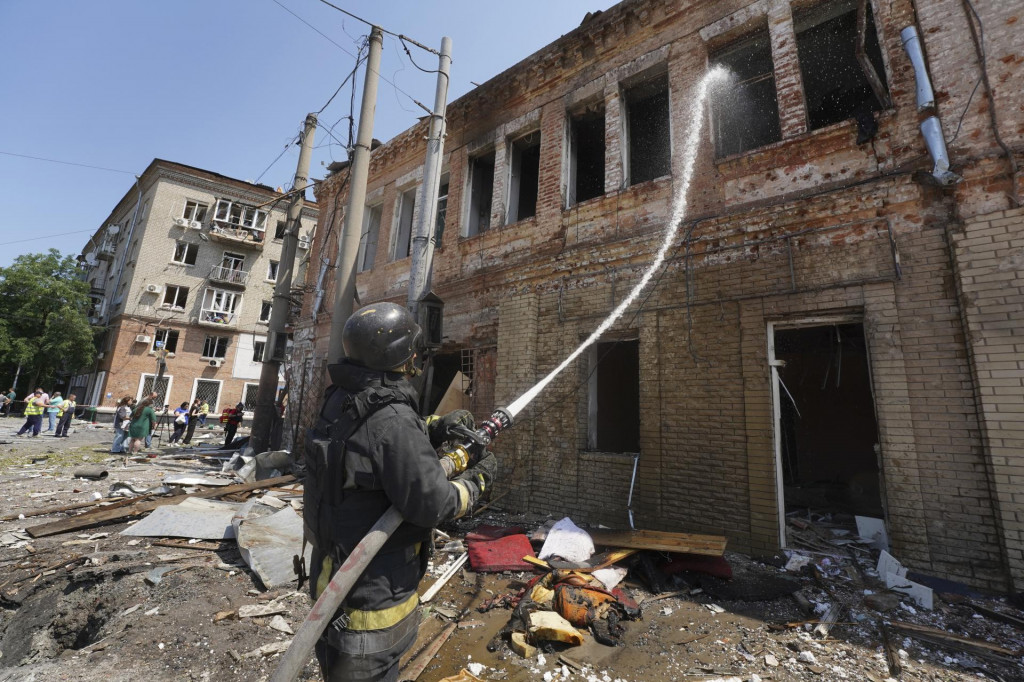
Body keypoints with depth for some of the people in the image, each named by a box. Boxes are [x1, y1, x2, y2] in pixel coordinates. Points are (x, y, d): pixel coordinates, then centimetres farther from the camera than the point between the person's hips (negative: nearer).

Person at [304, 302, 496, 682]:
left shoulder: (340, 400, -2)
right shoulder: (394, 419, -31)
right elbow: (432, 503, -26)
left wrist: (432, 433, -2)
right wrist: (477, 480, -9)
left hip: (332, 575, 8)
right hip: (372, 592, -8)